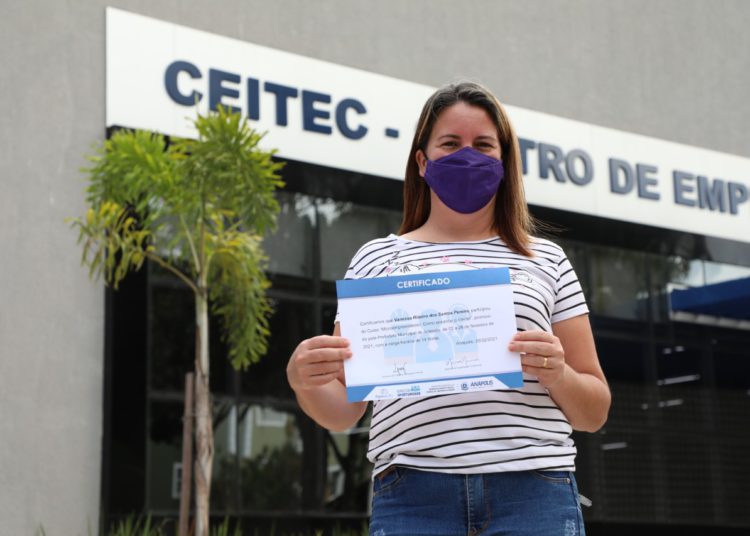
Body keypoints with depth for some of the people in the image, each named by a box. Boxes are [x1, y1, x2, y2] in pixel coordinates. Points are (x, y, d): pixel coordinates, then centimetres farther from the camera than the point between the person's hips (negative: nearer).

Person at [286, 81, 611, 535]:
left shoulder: (545, 260, 14)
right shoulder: (378, 259, 14)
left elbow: (595, 413, 13)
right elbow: (343, 410, 10)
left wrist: (558, 375, -8)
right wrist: (306, 382, -11)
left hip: (534, 494, 1)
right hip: (413, 499, 0)